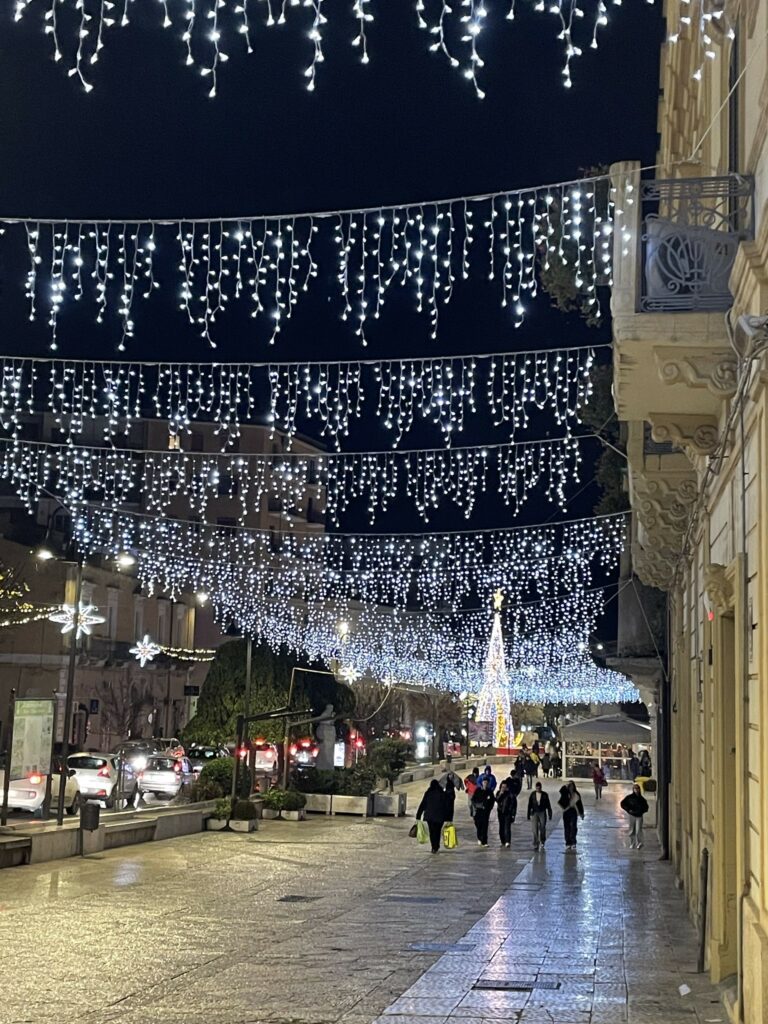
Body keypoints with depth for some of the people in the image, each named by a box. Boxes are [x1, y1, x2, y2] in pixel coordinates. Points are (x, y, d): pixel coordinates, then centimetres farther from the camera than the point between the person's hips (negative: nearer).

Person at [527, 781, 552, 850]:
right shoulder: (532, 795, 2)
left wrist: (550, 815, 3)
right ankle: (535, 844, -2)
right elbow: (529, 805, 6)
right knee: (535, 830, -4)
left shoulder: (545, 795, 0)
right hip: (534, 813, 1)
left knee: (542, 828, -2)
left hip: (542, 813, 0)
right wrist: (528, 815, 5)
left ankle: (542, 842, 20)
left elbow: (548, 805, 4)